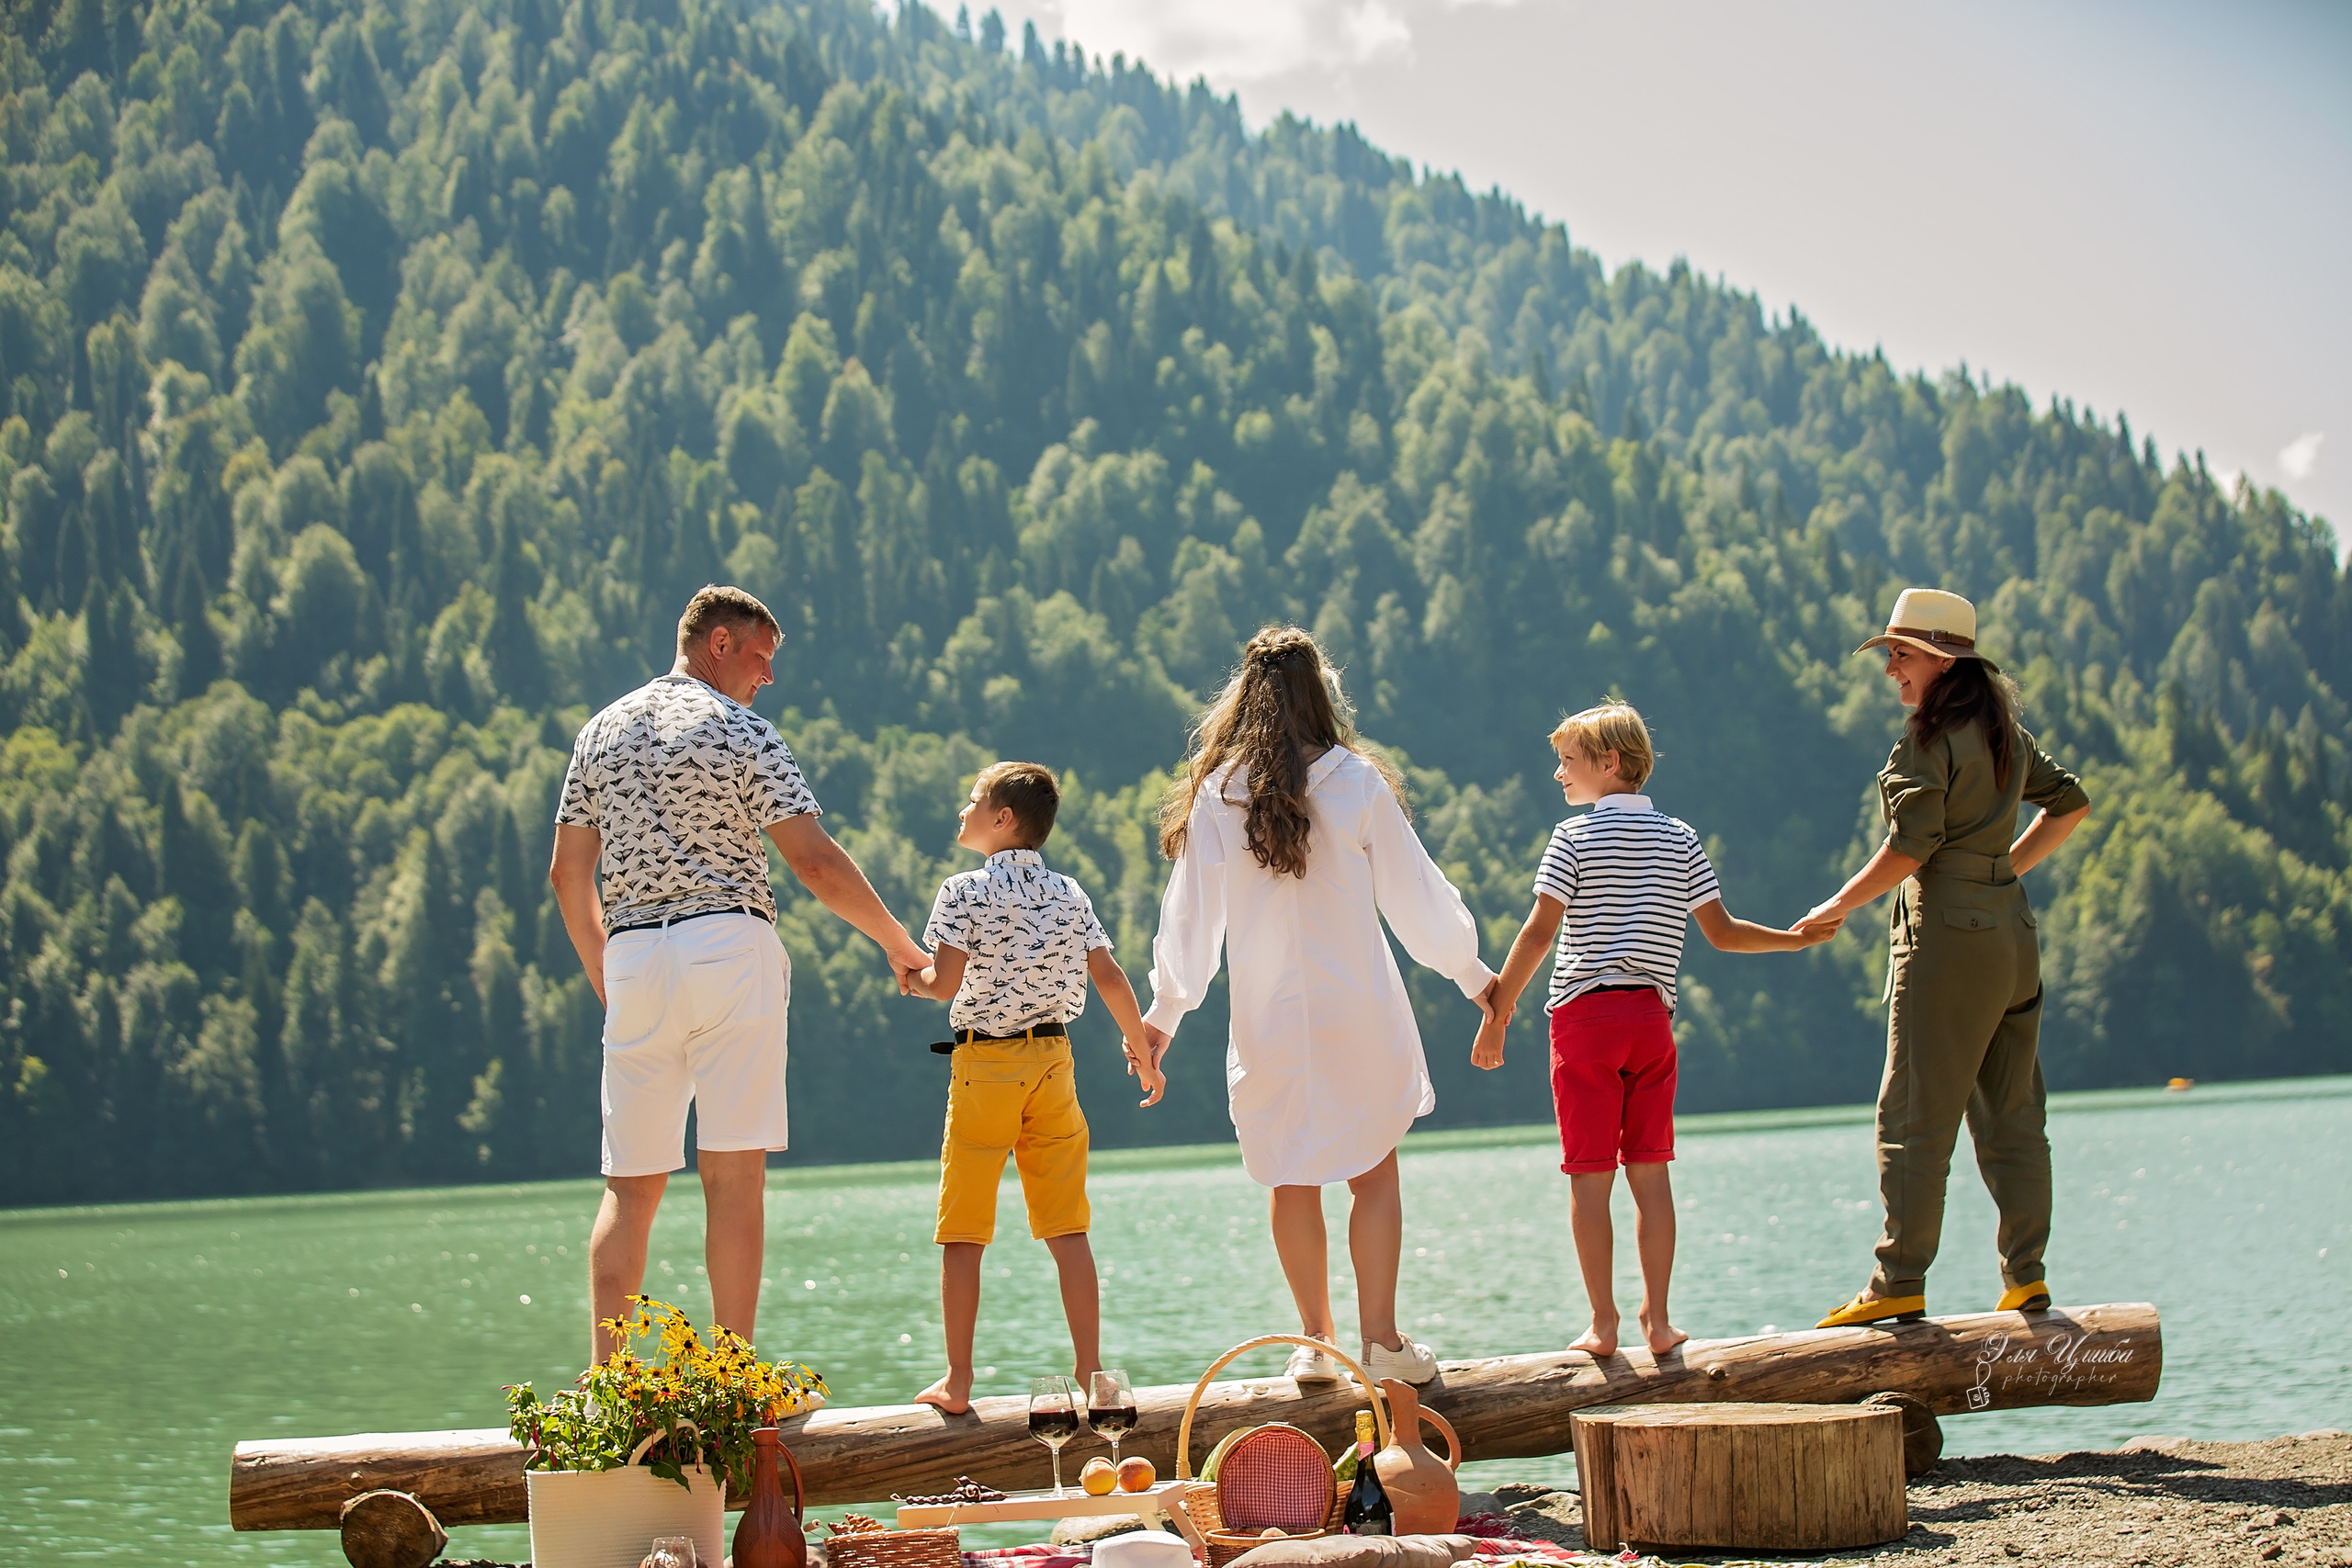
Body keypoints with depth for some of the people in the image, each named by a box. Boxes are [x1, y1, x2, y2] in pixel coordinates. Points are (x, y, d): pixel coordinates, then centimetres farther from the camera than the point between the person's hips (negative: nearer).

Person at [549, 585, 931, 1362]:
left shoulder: (601, 731, 14)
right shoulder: (743, 731, -1)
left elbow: (568, 873, 14)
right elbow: (815, 862, -8)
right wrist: (900, 945, 2)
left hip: (633, 959, 5)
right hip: (729, 948, -5)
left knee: (631, 1184, 7)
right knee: (735, 1174, -4)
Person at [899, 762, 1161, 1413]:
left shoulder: (965, 891, -8)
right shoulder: (1070, 895, 6)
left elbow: (945, 983, -15)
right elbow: (1111, 978, 3)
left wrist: (911, 981, 6)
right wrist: (1141, 1051, 14)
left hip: (984, 1063, -4)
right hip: (1053, 1060, 4)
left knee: (963, 1233, 3)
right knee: (1067, 1228, 6)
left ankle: (958, 1383, 2)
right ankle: (1090, 1374, 4)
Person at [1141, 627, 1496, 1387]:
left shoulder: (1215, 795, -3)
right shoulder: (1357, 783, -5)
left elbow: (1190, 913, 2)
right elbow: (1415, 892, 2)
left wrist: (1165, 1010, 13)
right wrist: (1472, 975, 15)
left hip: (1268, 1018, 1)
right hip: (1358, 1011, -1)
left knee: (1293, 1180, 10)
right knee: (1375, 1174, 6)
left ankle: (1315, 1343, 13)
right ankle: (1380, 1339, 2)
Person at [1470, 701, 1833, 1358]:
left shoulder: (1575, 838, -3)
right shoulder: (1680, 838, 9)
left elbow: (1538, 933, -10)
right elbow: (1723, 933, 7)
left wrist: (1496, 1018, -6)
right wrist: (1802, 938, 22)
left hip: (1584, 1014, -4)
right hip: (1652, 1016, 4)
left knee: (1590, 1176, -1)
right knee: (1650, 1170, 7)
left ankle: (1603, 1324, -2)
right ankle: (1658, 1320, 5)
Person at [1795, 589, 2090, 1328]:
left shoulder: (1931, 736, -11)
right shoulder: (2004, 731, 14)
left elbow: (1910, 847, -16)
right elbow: (2071, 804, 24)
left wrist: (1842, 904, -4)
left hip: (1948, 934, -8)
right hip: (2010, 929, 8)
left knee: (1914, 1118, -5)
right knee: (2011, 1115, 9)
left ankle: (1899, 1285, -5)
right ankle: (2027, 1274, 7)